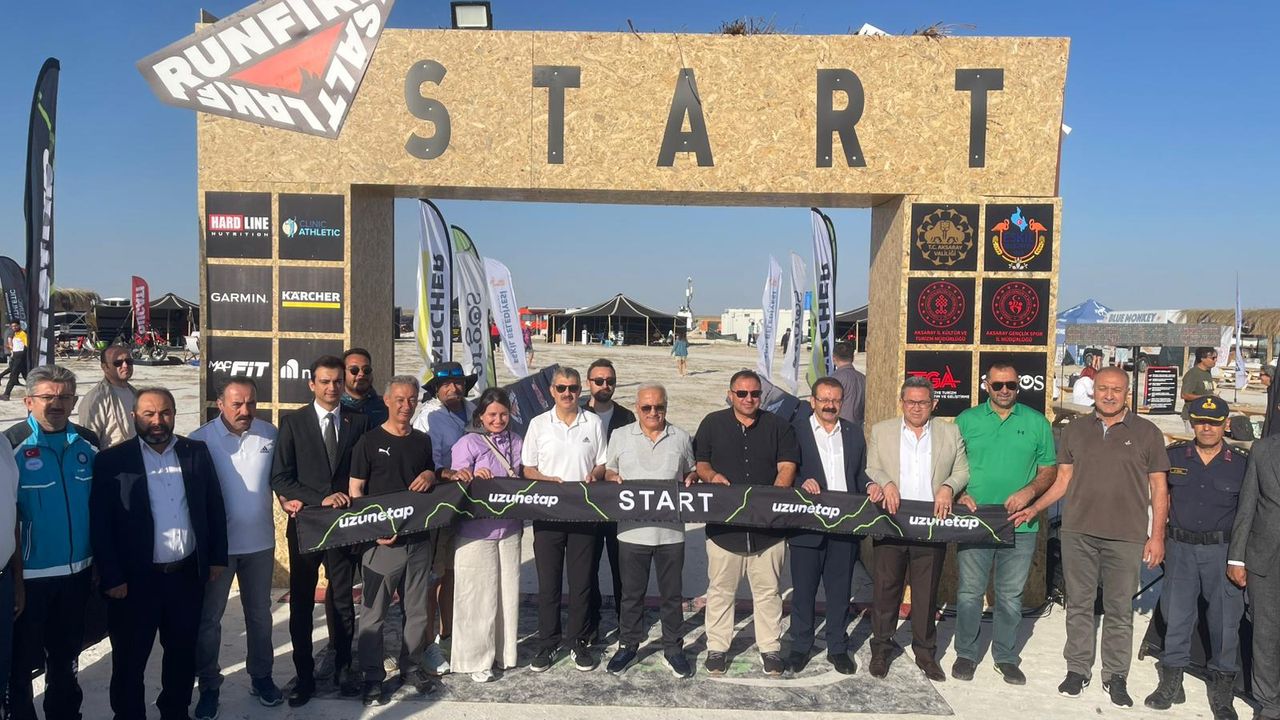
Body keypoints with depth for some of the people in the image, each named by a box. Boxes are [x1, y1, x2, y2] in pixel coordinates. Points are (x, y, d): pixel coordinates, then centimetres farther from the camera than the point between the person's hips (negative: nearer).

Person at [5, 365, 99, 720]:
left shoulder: (87, 443, 0)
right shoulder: (12, 445, -13)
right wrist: (11, 576, -11)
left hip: (77, 571, 4)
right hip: (28, 574, -4)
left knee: (66, 655, 21)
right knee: (23, 659, 10)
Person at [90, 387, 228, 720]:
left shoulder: (197, 452, 2)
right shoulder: (111, 461, -7)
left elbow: (215, 507, 7)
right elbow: (99, 525, -8)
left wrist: (218, 557, 5)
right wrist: (111, 577, -11)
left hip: (188, 574, 3)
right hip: (135, 579, -3)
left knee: (183, 653, 17)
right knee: (130, 660, 11)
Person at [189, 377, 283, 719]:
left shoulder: (269, 433, -3)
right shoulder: (201, 440, -13)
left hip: (260, 541, 3)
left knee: (259, 614, 17)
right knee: (209, 617, 11)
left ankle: (261, 676, 33)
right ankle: (209, 686, 27)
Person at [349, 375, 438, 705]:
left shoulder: (423, 441, 10)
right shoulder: (369, 441, -3)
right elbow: (355, 490, -5)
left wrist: (431, 475, -1)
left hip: (419, 538, 4)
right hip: (382, 540, -4)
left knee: (417, 609, 12)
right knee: (374, 611, 2)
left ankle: (411, 665, 28)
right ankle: (373, 676, 15)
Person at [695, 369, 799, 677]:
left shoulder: (777, 426, 6)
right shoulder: (713, 423, 6)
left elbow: (787, 467, 1)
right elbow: (698, 462, 11)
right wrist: (711, 475, -11)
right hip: (723, 523, 0)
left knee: (768, 591, 9)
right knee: (720, 590, 7)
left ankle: (770, 648, 21)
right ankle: (717, 648, 19)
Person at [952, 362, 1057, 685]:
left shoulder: (1036, 422, 6)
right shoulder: (967, 420, 5)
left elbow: (1049, 469, 9)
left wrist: (1030, 491, -9)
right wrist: (960, 494, -10)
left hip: (1020, 524, 1)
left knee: (1011, 596, 10)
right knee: (969, 593, 5)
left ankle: (1006, 656, 25)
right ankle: (966, 653, 19)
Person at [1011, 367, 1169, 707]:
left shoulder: (1146, 432, 2)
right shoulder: (1074, 431, 8)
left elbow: (1158, 488, 4)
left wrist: (1157, 535, -1)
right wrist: (1033, 509, 1)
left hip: (1125, 537, -2)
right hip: (1078, 532, 2)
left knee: (1119, 609, 6)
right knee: (1079, 604, 9)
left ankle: (1116, 676, 19)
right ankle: (1077, 669, 21)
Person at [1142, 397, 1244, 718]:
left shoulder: (1241, 463, 0)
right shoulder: (1173, 456, 4)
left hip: (1222, 550, -1)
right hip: (1180, 547, 1)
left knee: (1225, 618, 5)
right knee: (1177, 614, 8)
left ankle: (1222, 689, 19)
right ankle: (1171, 681, 20)